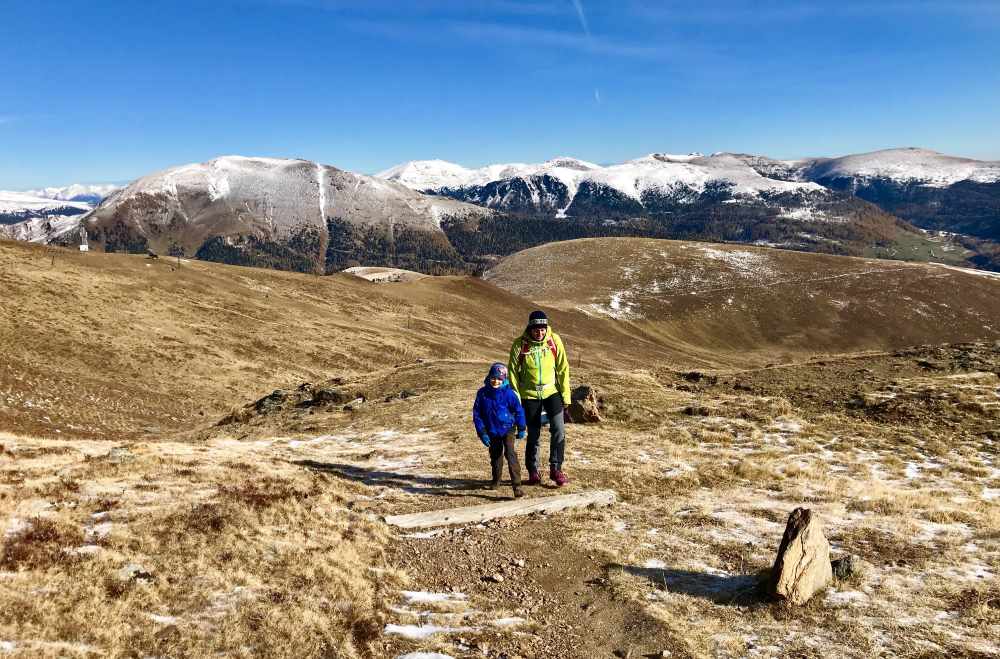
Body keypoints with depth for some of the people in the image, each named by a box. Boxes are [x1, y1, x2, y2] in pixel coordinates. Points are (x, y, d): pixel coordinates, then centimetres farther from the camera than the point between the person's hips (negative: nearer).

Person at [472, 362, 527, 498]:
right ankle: (496, 479, 41)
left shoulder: (508, 393, -13)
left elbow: (519, 410, -3)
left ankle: (517, 485, -18)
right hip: (492, 431, 4)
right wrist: (482, 433, -4)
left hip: (507, 429, -3)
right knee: (495, 455, 18)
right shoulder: (482, 393, -8)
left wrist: (521, 429, 2)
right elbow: (477, 414, -1)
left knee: (510, 453, -17)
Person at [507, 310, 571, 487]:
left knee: (559, 429, -13)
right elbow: (512, 372, -4)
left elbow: (563, 369, -2)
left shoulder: (554, 341, -8)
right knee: (533, 435, 6)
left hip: (552, 391, 1)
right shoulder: (520, 344, -11)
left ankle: (556, 468, 3)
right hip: (529, 395, -1)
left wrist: (566, 398, -3)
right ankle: (533, 471, 23)